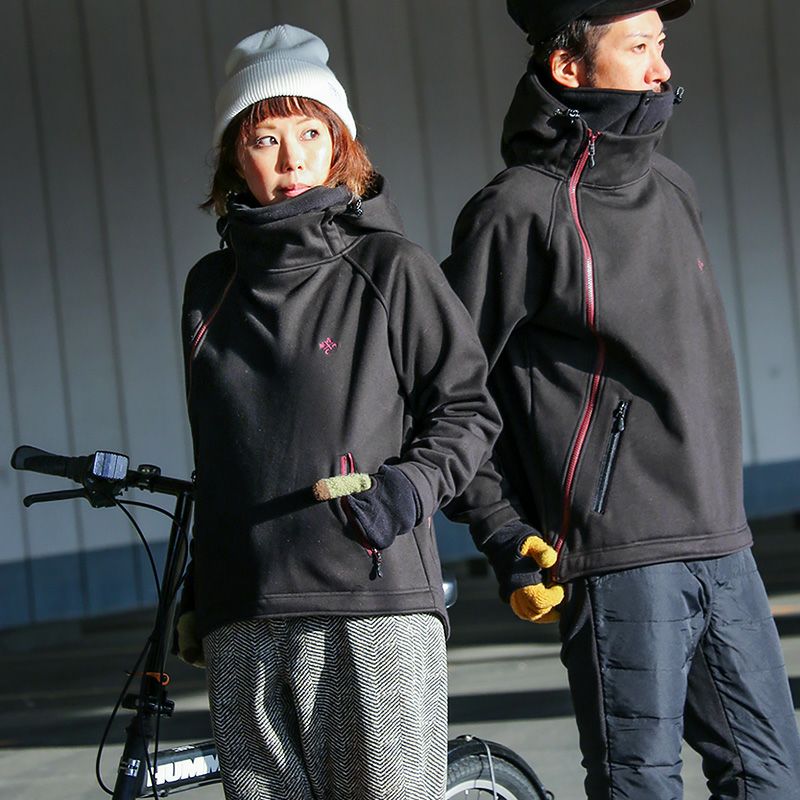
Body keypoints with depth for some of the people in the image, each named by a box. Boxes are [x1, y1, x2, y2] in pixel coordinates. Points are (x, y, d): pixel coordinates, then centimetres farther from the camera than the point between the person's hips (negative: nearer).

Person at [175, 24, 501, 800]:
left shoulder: (392, 268, 1)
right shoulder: (211, 287, 15)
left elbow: (469, 408, 4)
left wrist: (412, 484, -14)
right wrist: (194, 602, 23)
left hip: (375, 606, -4)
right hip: (242, 625, 4)